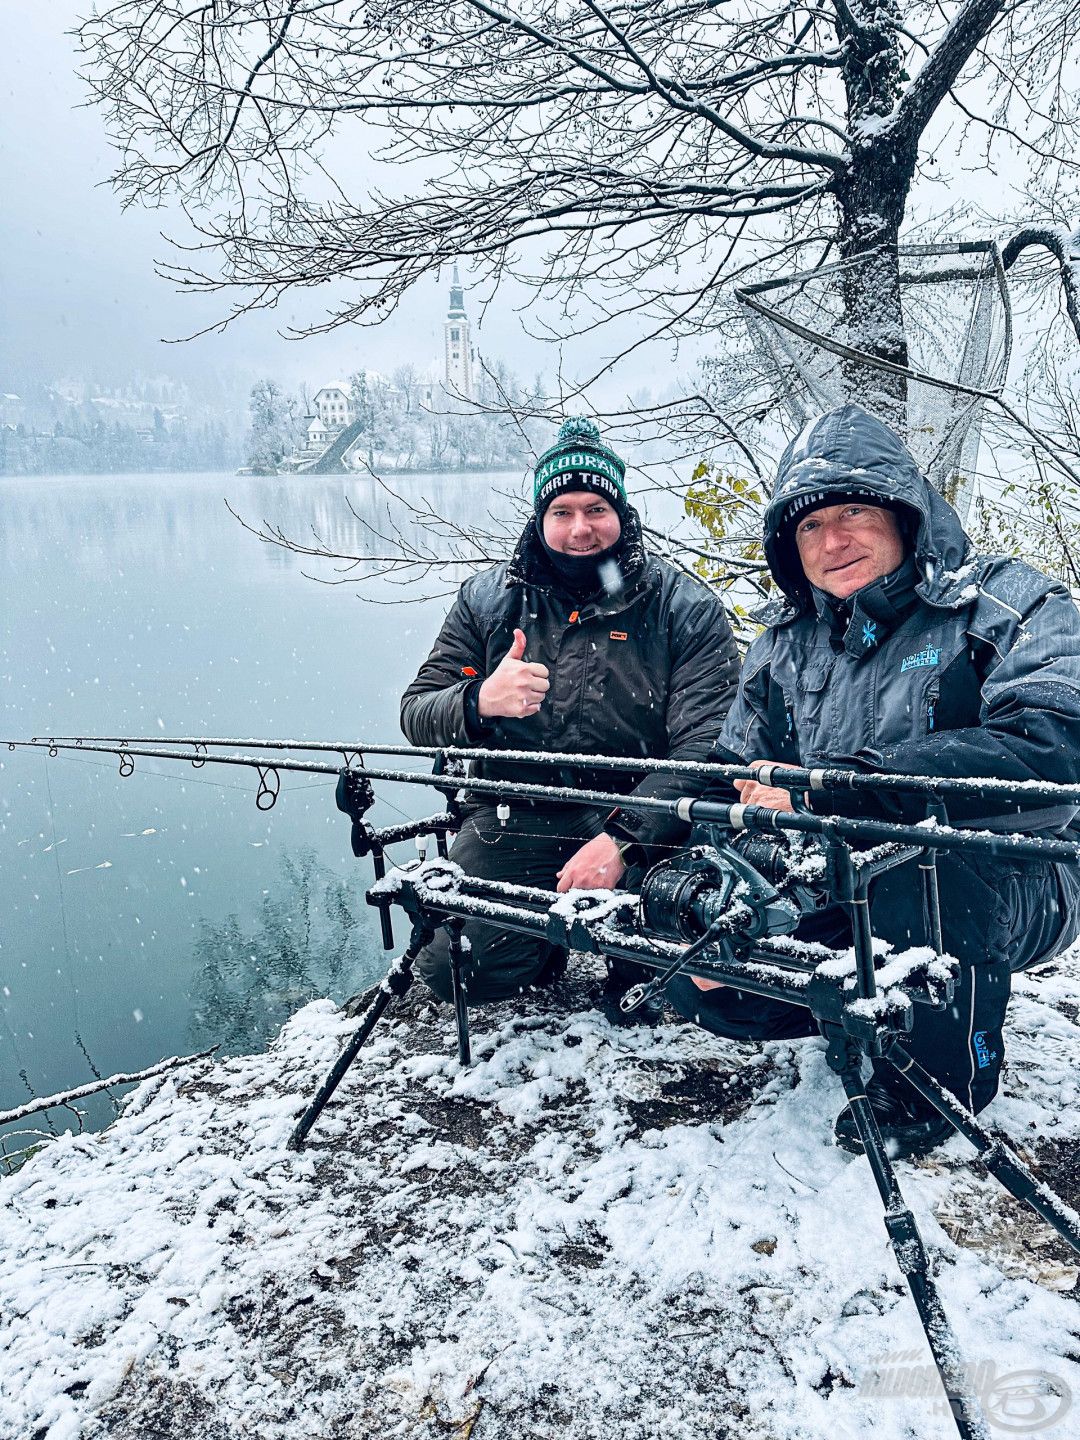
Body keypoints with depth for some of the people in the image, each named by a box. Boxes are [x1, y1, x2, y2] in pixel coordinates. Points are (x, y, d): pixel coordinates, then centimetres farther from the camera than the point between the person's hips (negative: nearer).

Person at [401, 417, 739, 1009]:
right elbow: (416, 715, 5)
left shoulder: (684, 607, -3)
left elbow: (706, 744, -13)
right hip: (513, 820, 2)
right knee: (453, 971, -14)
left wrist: (621, 837, -28)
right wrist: (479, 703, -20)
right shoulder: (488, 599, 6)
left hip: (638, 821, -2)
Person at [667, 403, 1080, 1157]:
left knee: (915, 855, -37)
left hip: (1009, 887, -5)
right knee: (696, 983, -11)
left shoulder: (1009, 606, -11)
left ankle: (942, 1075, -8)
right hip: (842, 896, 5)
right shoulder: (787, 643, 6)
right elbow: (728, 789, 7)